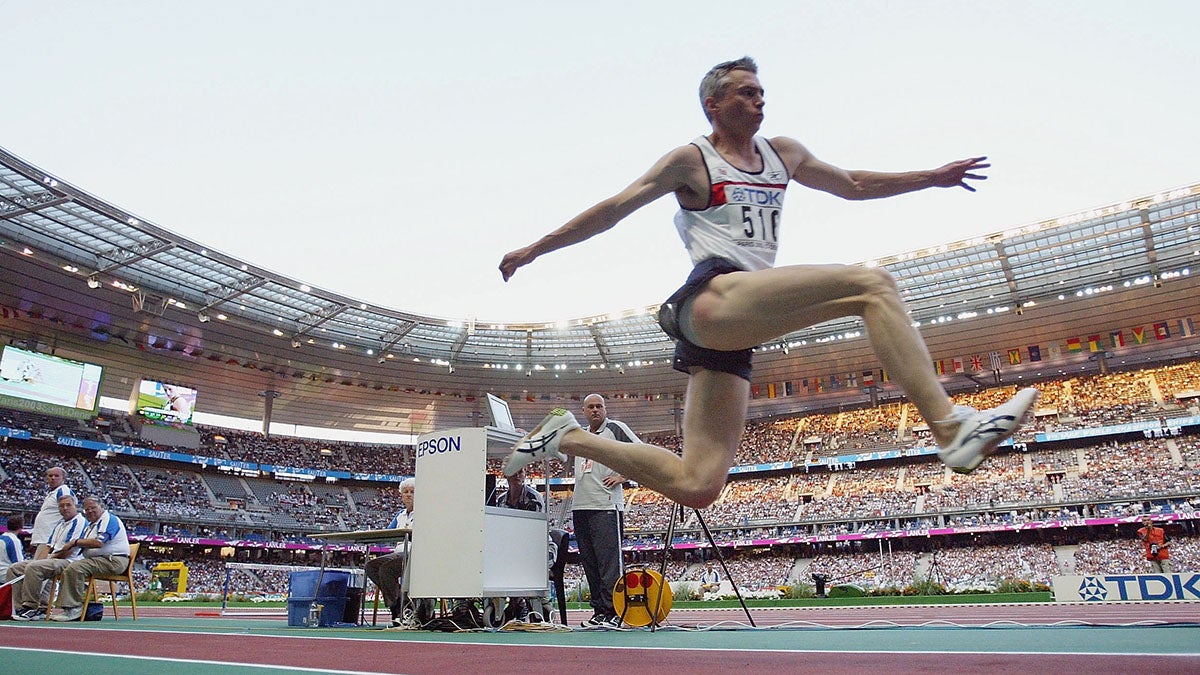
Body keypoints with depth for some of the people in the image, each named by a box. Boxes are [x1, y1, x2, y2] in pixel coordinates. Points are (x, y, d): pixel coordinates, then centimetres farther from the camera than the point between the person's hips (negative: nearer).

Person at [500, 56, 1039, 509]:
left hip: (732, 334, 8)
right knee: (872, 284, -20)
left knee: (696, 486, 0)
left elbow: (852, 186, 38)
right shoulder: (691, 160, 8)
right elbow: (612, 210, 8)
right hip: (712, 299, -8)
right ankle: (950, 427, -28)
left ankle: (567, 436, 13)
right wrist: (535, 249, 8)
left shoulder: (783, 154, 27)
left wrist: (932, 177, 35)